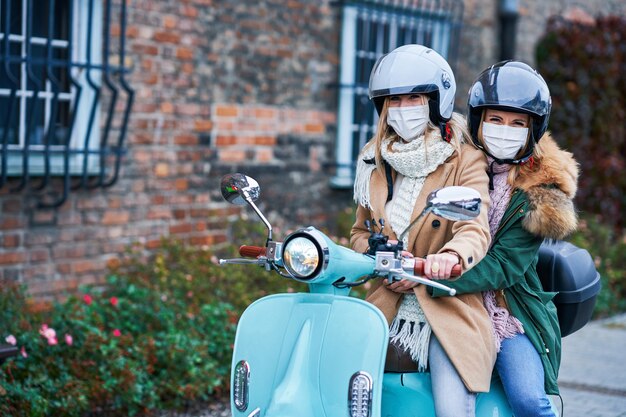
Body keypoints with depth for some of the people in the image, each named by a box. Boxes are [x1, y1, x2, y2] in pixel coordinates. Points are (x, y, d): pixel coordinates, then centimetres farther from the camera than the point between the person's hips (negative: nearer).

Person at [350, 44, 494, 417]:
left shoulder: (464, 161, -3)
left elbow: (475, 228, -18)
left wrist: (452, 254, -43)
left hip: (447, 308, -4)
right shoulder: (374, 160, 12)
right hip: (387, 308, 4)